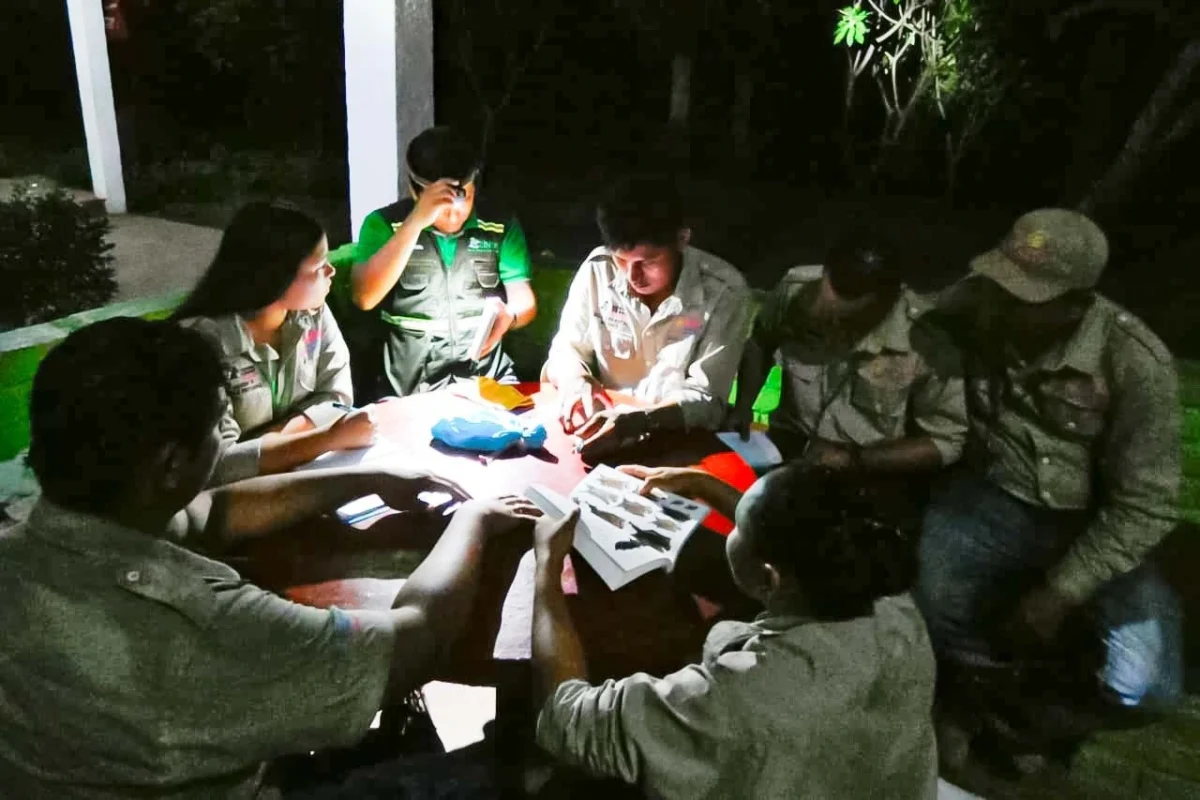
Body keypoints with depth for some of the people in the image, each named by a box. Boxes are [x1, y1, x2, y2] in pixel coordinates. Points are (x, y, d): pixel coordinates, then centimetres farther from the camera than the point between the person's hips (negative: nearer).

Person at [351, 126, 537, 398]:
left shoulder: (501, 226, 4)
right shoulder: (384, 223, -1)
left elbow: (525, 301, 5)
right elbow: (364, 298, -14)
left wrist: (508, 317, -20)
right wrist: (416, 222, -20)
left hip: (487, 378, 2)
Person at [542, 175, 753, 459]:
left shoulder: (725, 293, -15)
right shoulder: (598, 268, -8)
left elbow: (705, 401, -16)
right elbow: (565, 350, 1)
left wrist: (633, 423, -32)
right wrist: (574, 382, -21)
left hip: (681, 439, -3)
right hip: (605, 423, 3)